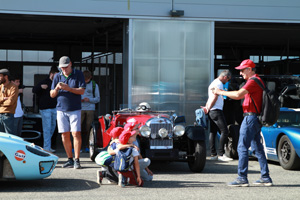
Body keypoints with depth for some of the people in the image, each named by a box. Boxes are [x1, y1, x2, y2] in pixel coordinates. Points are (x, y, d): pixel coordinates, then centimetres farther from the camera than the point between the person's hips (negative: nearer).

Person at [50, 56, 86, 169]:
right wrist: (57, 88, -13)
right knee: (65, 135, 2)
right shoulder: (57, 76, 10)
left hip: (75, 110, -3)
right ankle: (70, 159, 10)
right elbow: (52, 95, 9)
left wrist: (68, 88, -21)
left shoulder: (78, 74, 2)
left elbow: (82, 91, -7)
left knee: (76, 134, -11)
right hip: (61, 109, 3)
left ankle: (77, 160, -10)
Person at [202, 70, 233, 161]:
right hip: (217, 110, -11)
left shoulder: (213, 83, 23)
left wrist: (206, 107, 11)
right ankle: (221, 154, -15)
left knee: (213, 132, 8)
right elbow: (215, 98, -15)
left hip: (211, 112, 11)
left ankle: (213, 154, 9)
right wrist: (208, 109, -8)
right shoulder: (219, 83, -10)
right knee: (224, 131, -11)